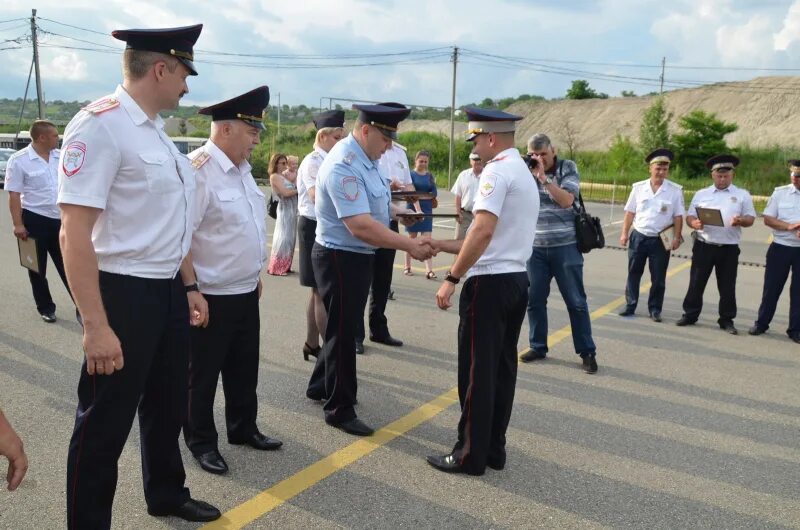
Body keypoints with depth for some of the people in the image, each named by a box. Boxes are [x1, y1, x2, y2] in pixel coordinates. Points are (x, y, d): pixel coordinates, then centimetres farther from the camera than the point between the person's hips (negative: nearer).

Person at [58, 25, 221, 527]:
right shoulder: (100, 124, -18)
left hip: (167, 291, 9)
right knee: (105, 423, 7)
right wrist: (96, 326, -26)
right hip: (123, 294, -9)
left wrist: (185, 290, 21)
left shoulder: (155, 129, 9)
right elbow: (75, 232, -23)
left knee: (168, 405, 23)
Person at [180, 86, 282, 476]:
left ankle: (243, 428, 38)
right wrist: (192, 290, -23)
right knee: (203, 374, 9)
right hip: (211, 296, -8)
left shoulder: (242, 168, 9)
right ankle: (201, 442, 26)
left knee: (244, 367, 20)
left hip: (246, 292, 9)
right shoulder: (197, 170, -20)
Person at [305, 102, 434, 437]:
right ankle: (339, 409, 17)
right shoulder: (344, 166, -25)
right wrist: (410, 246, -31)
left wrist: (395, 212, 3)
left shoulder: (363, 159, 6)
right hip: (341, 258, -10)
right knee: (342, 331, 2)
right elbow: (360, 226, -32)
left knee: (345, 328, 22)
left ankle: (321, 386, 40)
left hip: (358, 256, 10)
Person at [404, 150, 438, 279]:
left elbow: (434, 193, 0)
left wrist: (419, 196, -12)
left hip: (427, 210, 3)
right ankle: (407, 267, 18)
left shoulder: (430, 176, 9)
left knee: (427, 239, -4)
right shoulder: (411, 174, -2)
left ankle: (429, 270, -10)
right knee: (412, 239, 6)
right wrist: (418, 209, -25)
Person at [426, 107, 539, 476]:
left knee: (477, 371, -1)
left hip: (490, 283, -10)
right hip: (517, 280, 10)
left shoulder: (497, 170, -12)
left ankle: (471, 455, 9)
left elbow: (484, 230, -24)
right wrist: (444, 246, 18)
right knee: (502, 368, 14)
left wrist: (452, 278, -21)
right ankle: (493, 449, 23)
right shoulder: (525, 174, 19)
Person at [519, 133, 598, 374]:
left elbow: (566, 200, -16)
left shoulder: (568, 168, -2)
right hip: (536, 247, 3)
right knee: (534, 299, 7)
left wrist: (543, 177, -20)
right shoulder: (527, 171, 6)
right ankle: (537, 347, 22)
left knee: (576, 301, 3)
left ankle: (587, 352, 12)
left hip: (565, 247, -3)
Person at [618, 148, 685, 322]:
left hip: (661, 240, -2)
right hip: (638, 236, 2)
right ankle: (630, 306, 20)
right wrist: (624, 233, 2)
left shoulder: (675, 190, -3)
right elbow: (630, 212, 6)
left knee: (658, 278, 5)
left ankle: (655, 309, 17)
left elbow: (678, 216, -3)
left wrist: (676, 238, -10)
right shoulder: (639, 187, 2)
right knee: (633, 273, 9)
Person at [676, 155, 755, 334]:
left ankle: (727, 320, 17)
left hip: (729, 248, -1)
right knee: (696, 283, 5)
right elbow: (689, 216, 8)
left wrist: (740, 221, -19)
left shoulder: (742, 195, 6)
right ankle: (690, 315, 16)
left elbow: (750, 218, 4)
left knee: (727, 286, 6)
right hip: (703, 246, 1)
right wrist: (695, 223, -16)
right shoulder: (701, 194, 9)